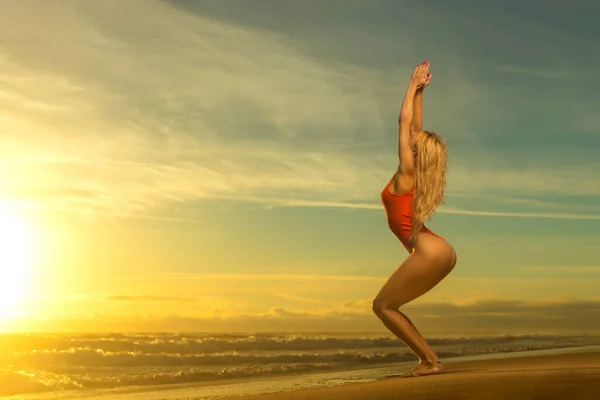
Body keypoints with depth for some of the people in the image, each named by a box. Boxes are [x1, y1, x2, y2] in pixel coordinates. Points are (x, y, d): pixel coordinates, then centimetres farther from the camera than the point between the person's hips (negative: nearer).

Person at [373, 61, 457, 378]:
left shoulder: (407, 172, -4)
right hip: (443, 253, 9)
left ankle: (431, 361, -4)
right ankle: (427, 359, 9)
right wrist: (419, 90, 26)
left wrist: (414, 86, 5)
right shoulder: (420, 173, 15)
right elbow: (416, 128, 21)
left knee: (383, 306, 0)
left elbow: (405, 122, -2)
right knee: (388, 304, 14)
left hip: (430, 254, -9)